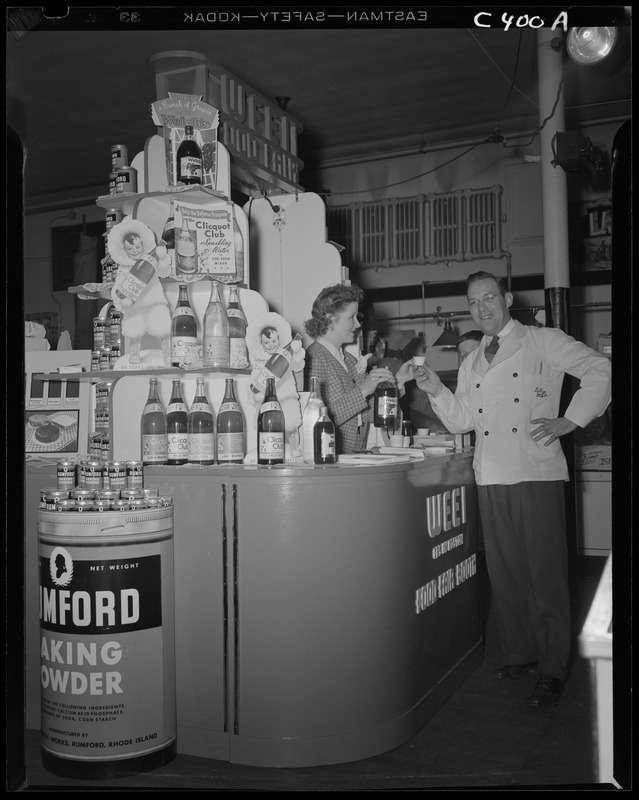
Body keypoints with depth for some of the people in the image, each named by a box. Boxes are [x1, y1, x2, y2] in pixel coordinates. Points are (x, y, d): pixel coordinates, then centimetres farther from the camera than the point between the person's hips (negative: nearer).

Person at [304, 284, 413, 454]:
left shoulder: (350, 360, 18)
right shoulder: (313, 359, -9)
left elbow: (369, 414, 16)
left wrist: (397, 380, 9)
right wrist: (361, 390, -18)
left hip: (356, 458, 8)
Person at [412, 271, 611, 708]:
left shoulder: (543, 342, 3)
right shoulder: (472, 364, 20)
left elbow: (600, 369, -2)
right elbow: (462, 420, 16)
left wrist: (569, 421, -9)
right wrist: (436, 389, 1)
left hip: (537, 474, -5)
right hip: (492, 478, 5)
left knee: (545, 571, -4)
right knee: (504, 571, 9)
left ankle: (553, 670, 5)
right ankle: (520, 653, 24)